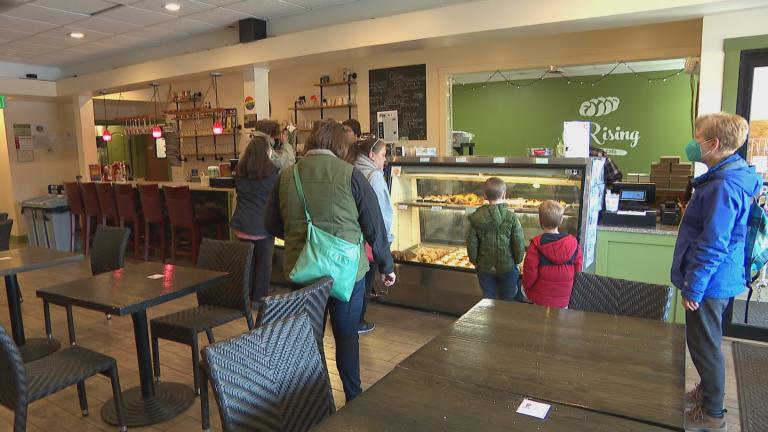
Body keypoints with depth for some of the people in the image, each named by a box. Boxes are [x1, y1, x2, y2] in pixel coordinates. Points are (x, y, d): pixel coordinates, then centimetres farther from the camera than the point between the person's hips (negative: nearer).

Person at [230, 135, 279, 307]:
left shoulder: (239, 170, 5)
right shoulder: (271, 171, -11)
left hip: (242, 223, 5)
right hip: (263, 223, -5)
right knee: (263, 262, 7)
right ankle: (259, 298, 12)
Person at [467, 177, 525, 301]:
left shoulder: (476, 217, -10)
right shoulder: (511, 217, -15)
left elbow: (471, 244, -5)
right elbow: (519, 244, -11)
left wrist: (475, 261, 10)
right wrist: (517, 261, 6)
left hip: (485, 268, 1)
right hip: (507, 267, -1)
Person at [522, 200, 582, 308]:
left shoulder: (536, 245, -16)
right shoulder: (573, 242, -5)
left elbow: (530, 272, -12)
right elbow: (578, 270, 3)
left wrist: (526, 287, 6)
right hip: (565, 299, 3)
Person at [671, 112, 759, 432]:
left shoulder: (723, 185, -25)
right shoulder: (733, 176, 8)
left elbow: (713, 245, -26)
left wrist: (693, 287, -19)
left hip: (710, 281, -10)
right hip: (719, 279, 10)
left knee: (705, 345, 5)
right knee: (706, 342, 23)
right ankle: (708, 391, 41)